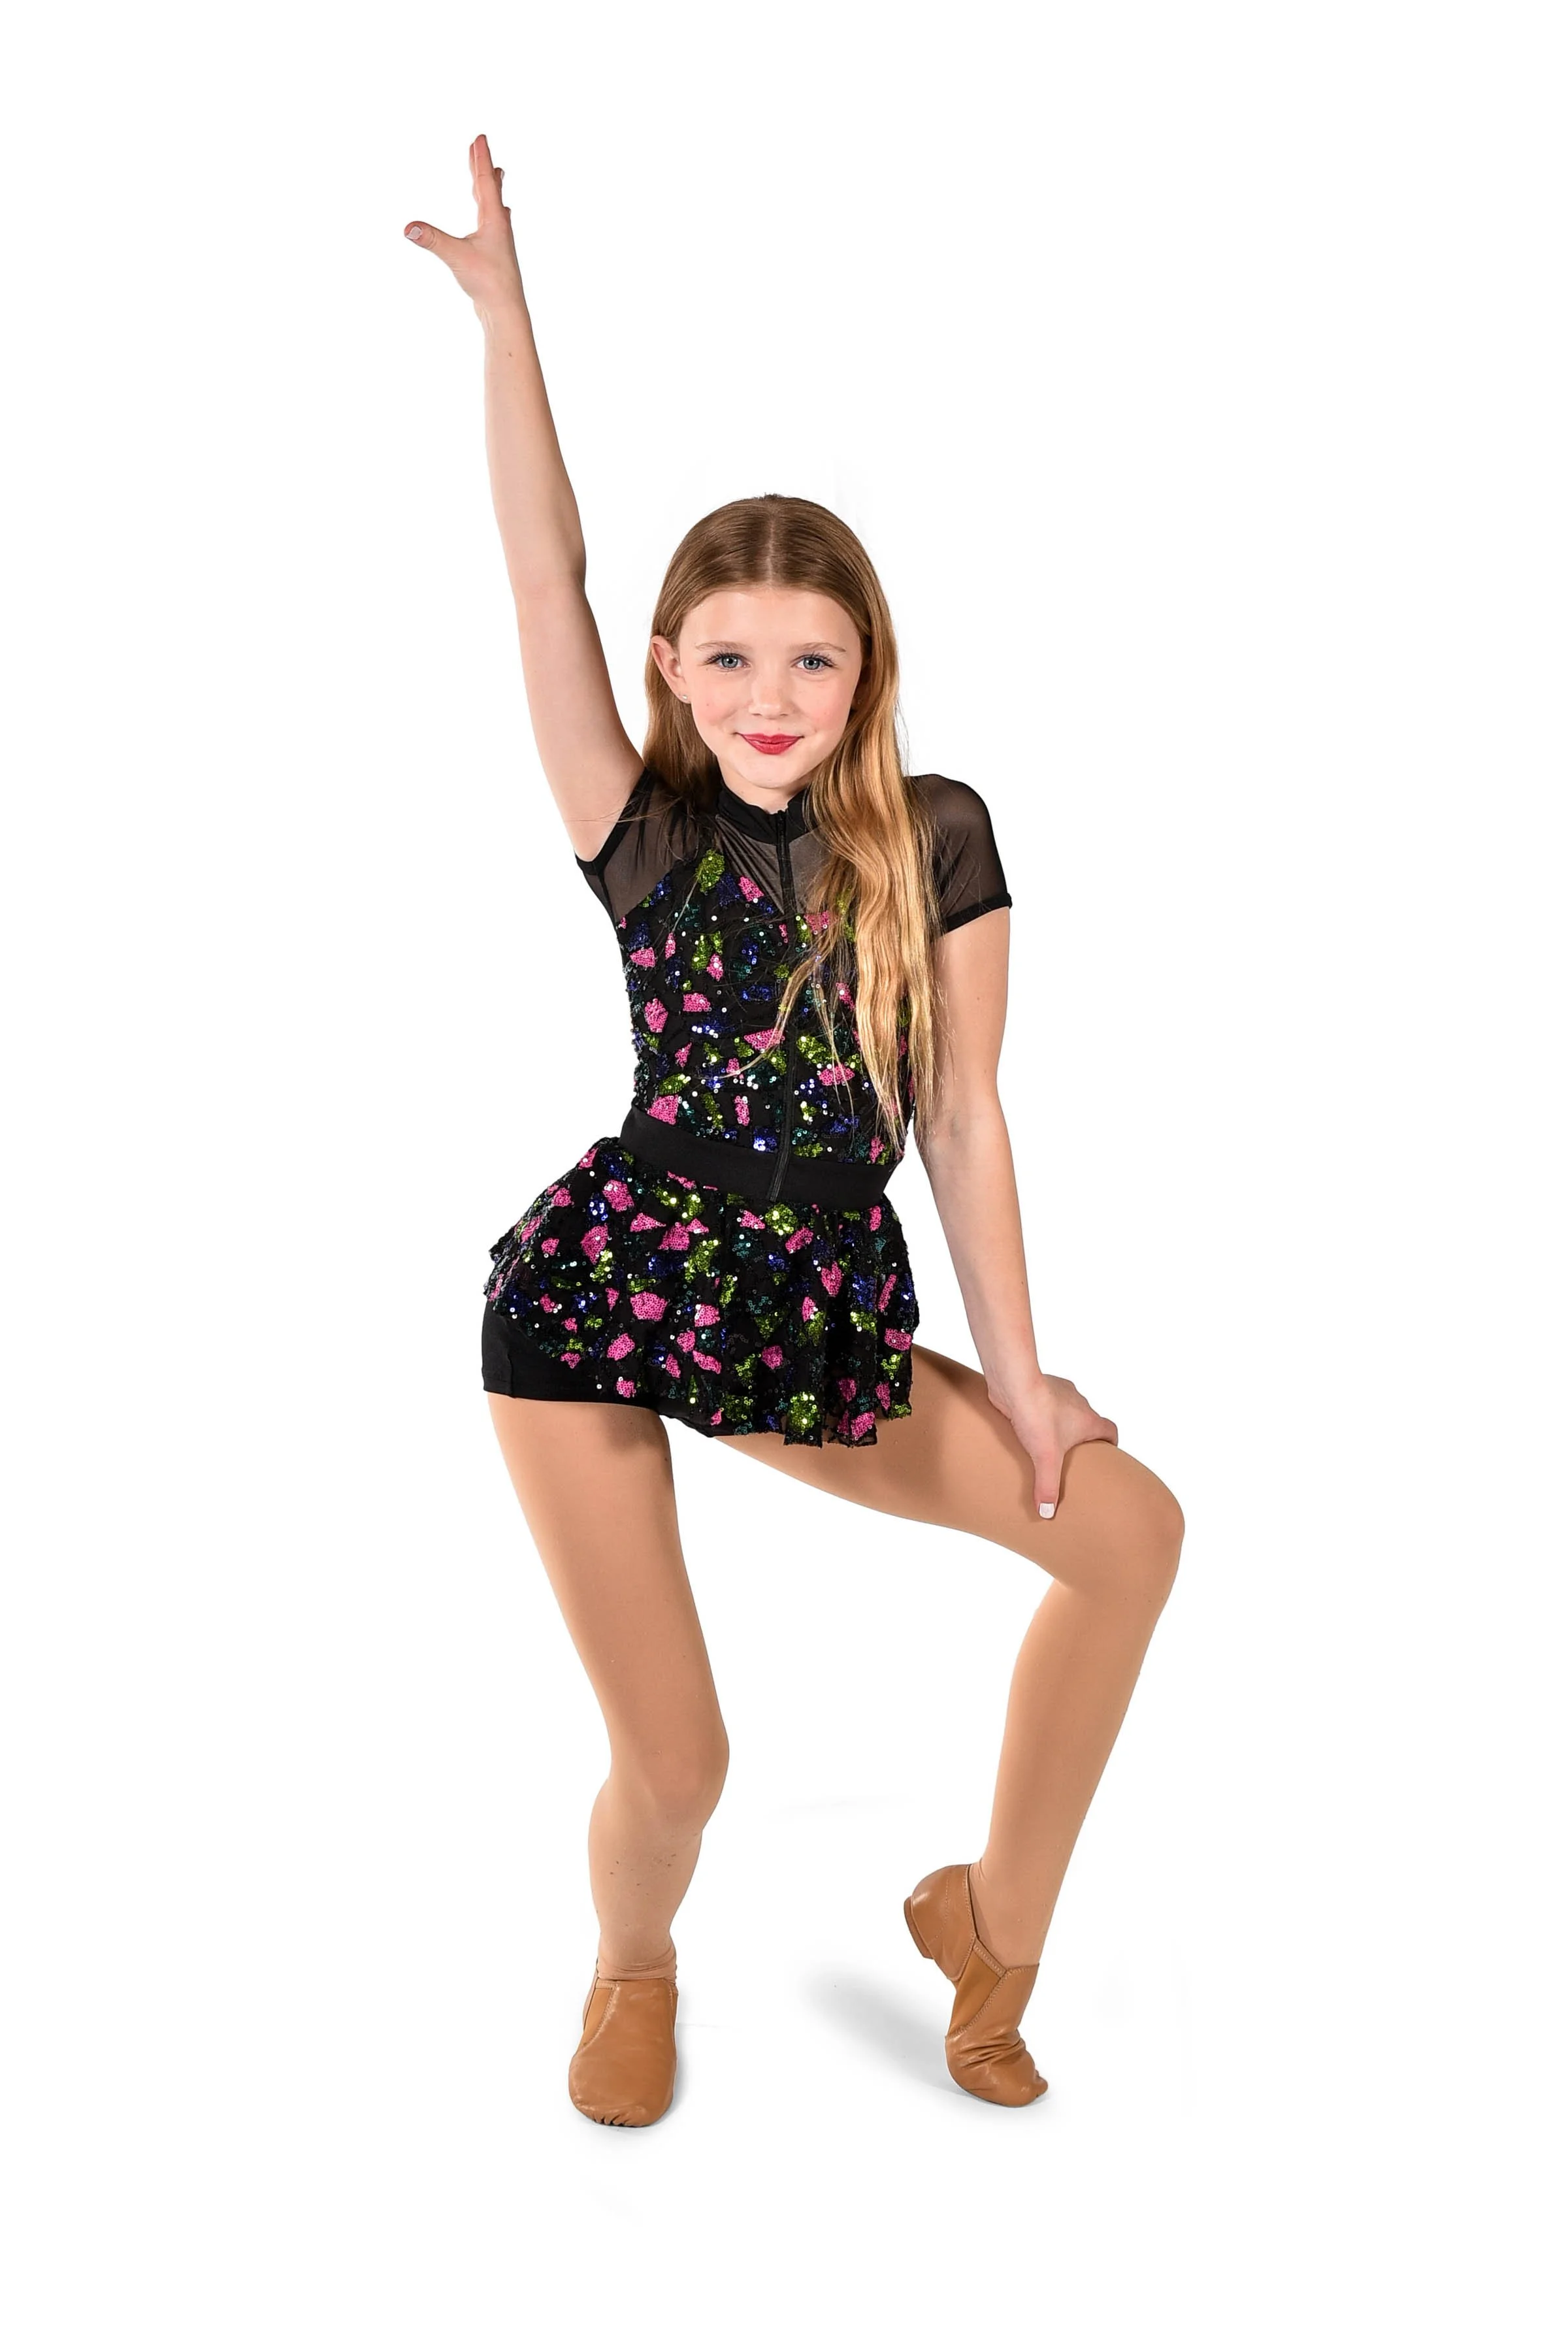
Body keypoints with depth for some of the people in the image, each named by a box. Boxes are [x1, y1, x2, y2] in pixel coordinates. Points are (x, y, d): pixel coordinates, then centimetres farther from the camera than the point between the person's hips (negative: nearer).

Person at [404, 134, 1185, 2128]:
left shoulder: (940, 838, 2)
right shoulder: (642, 827, 0)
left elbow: (964, 1119, 1)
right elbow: (546, 577, -6)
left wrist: (1014, 1374, 0)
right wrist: (502, 305, -7)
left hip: (821, 1324, 3)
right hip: (601, 1293, -2)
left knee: (1132, 1526, -2)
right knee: (674, 1765, -4)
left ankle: (994, 1913, 18)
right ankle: (634, 1963, 34)